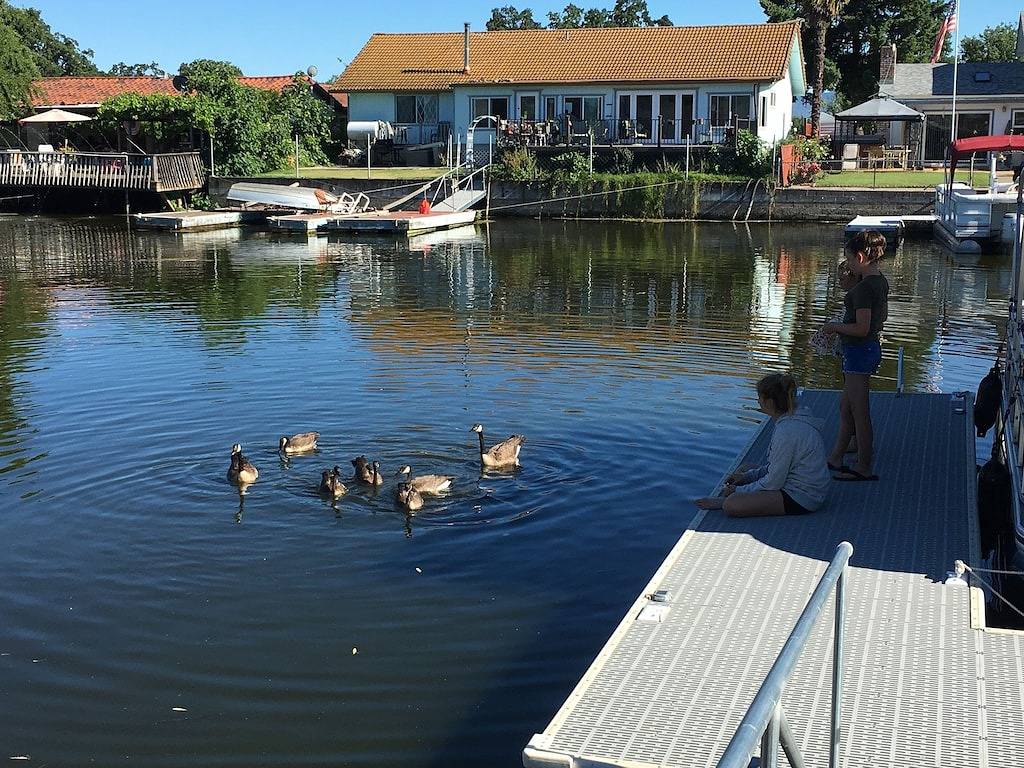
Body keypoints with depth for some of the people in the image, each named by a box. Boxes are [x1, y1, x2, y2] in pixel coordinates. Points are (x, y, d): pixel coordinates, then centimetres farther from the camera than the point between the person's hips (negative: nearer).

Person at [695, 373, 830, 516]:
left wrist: (739, 491, -7)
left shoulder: (787, 430, -25)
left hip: (801, 499, -11)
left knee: (731, 505, -20)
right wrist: (748, 476, 11)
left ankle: (723, 501, 7)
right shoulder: (794, 421, 7)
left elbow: (773, 482, -19)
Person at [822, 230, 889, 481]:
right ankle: (835, 458, 29)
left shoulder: (864, 287, -22)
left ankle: (865, 468, 11)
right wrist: (844, 324, 19)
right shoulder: (881, 282, 7)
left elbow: (862, 328, -25)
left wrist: (835, 326, -10)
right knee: (846, 407, 19)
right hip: (872, 348, 10)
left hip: (859, 352, -10)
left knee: (859, 413, 1)